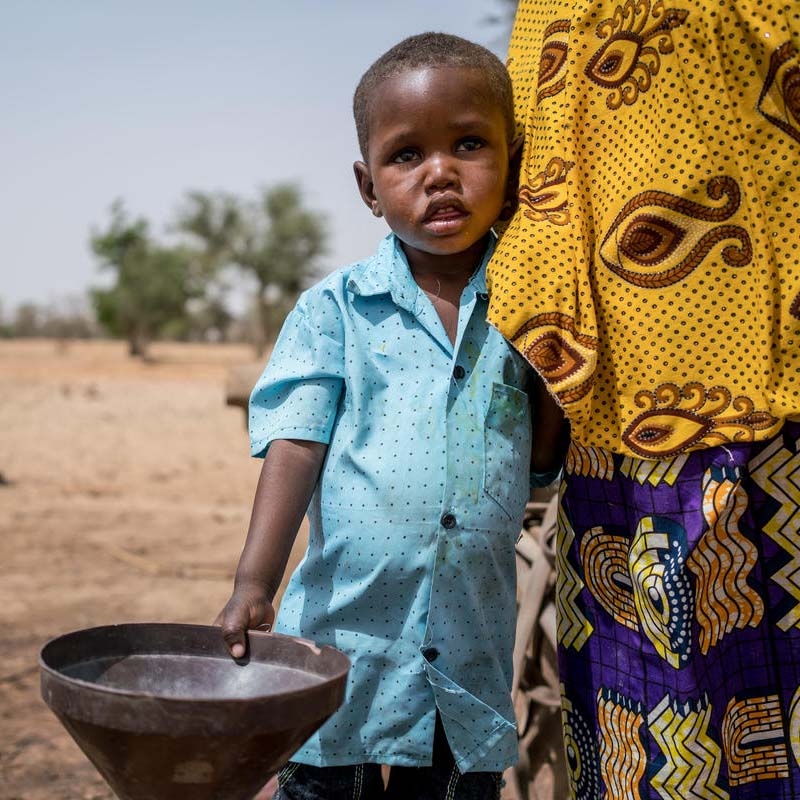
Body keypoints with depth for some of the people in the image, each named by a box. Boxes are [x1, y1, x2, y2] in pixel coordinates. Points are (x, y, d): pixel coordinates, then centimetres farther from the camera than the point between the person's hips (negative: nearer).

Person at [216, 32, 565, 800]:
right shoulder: (336, 307, -3)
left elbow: (542, 465, 4)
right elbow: (296, 444, -8)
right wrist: (253, 583, -17)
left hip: (473, 649, 2)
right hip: (345, 633, -2)